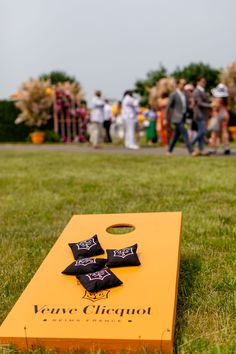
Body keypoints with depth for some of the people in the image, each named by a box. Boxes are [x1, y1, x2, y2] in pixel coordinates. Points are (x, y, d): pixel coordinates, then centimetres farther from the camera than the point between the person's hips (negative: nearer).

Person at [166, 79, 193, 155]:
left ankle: (169, 151, 20)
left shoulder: (184, 94, 13)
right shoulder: (173, 95, -8)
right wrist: (168, 119, -2)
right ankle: (191, 150, -14)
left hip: (183, 117, 7)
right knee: (185, 133, -13)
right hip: (177, 117, -7)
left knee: (176, 135, 11)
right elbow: (169, 107, -4)